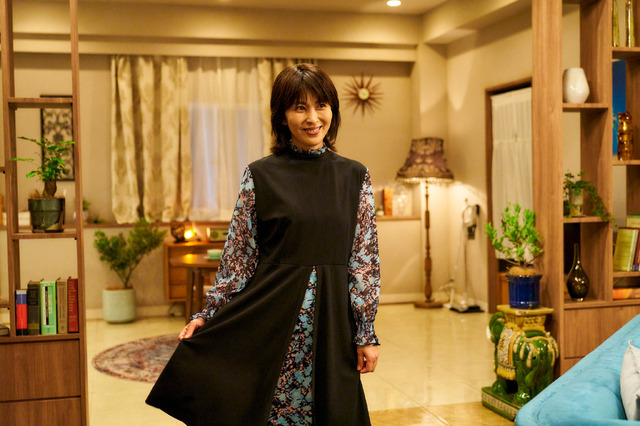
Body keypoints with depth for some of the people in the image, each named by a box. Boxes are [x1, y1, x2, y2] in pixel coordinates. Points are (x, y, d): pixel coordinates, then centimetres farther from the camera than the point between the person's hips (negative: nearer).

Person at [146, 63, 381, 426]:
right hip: (272, 319, -1)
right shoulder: (260, 175, -1)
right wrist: (208, 315, -2)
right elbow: (239, 255, 2)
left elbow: (364, 259, 2)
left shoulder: (355, 176, 3)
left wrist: (367, 333, 0)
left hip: (333, 323, 2)